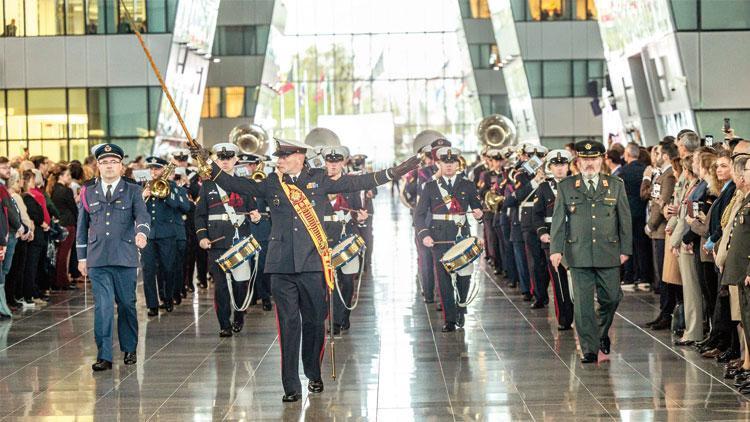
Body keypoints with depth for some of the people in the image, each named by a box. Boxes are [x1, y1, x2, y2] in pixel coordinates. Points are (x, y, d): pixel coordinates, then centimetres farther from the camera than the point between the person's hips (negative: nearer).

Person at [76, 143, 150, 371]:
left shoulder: (132, 191, 5)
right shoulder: (88, 192, 11)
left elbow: (142, 215, -10)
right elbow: (82, 226, 15)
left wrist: (142, 233, -32)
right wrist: (81, 257, 12)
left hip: (125, 258, 0)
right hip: (97, 259, 0)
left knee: (127, 304, 8)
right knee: (103, 306, -7)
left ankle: (129, 350, 25)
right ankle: (104, 356, -7)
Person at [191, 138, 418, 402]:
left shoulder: (319, 180, 6)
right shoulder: (271, 183, 9)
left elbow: (356, 183, 6)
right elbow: (236, 185, 13)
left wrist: (395, 172, 1)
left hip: (312, 263, 0)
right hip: (282, 265, 0)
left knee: (314, 321, 7)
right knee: (288, 325, -1)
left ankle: (314, 375, 29)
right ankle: (291, 387, 2)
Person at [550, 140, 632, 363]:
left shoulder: (616, 186, 8)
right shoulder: (566, 187, 5)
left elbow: (625, 219, 9)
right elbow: (558, 220, 3)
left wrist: (625, 250, 4)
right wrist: (556, 249, -6)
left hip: (609, 254, 1)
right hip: (579, 255, -1)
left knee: (611, 298, 3)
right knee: (583, 304, -2)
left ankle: (602, 332, 31)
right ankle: (589, 349, 5)